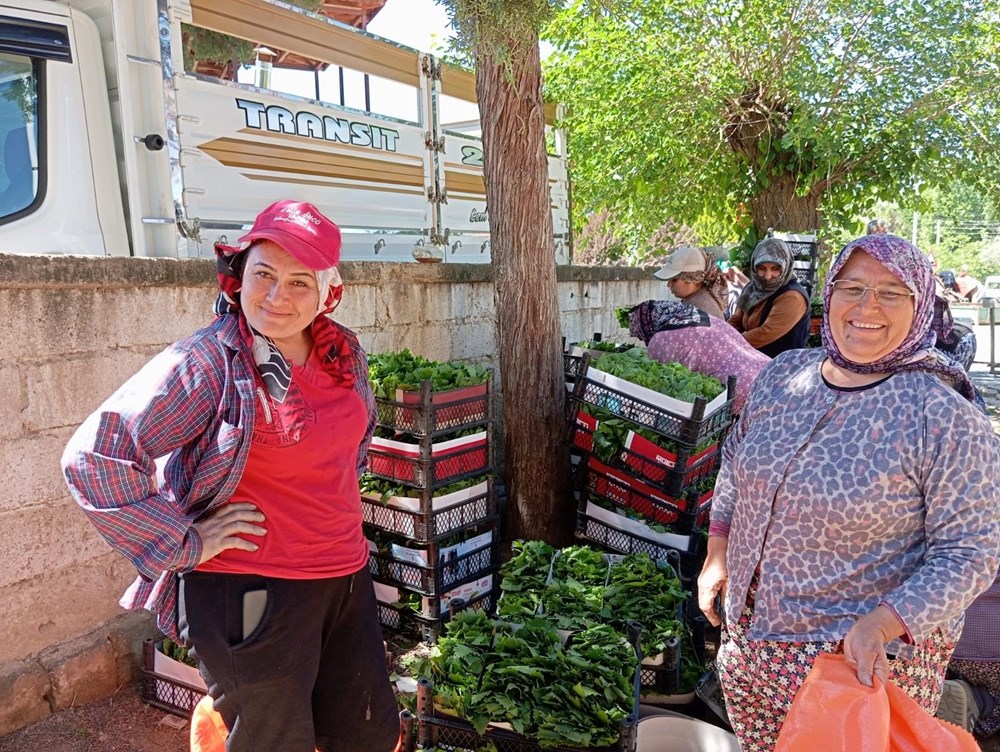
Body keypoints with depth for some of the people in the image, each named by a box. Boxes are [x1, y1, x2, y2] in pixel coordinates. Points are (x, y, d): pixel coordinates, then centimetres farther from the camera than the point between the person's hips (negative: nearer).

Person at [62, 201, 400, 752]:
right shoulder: (206, 362, -17)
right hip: (250, 595, -6)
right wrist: (185, 545, -18)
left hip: (347, 579, 7)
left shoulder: (345, 353, 2)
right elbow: (92, 457, -21)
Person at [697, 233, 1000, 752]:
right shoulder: (783, 374, -2)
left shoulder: (946, 417, -18)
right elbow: (736, 458, 12)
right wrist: (718, 550, 9)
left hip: (864, 658, -5)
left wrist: (882, 624, -26)